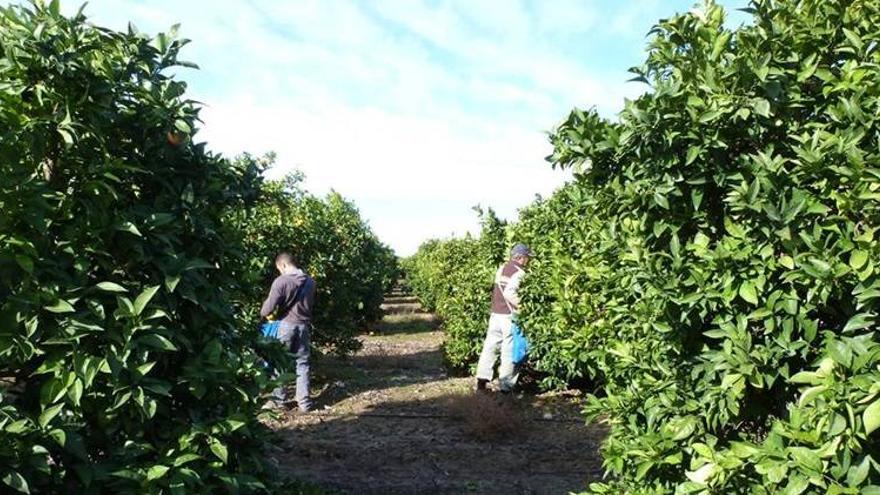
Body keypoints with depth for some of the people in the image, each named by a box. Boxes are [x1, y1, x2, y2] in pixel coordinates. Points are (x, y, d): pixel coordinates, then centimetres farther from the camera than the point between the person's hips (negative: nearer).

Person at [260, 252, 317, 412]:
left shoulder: (281, 281, -15)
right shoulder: (310, 281, 4)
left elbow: (268, 308, -14)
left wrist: (264, 313, 8)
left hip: (286, 325, -4)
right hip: (304, 325, 5)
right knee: (302, 363, 10)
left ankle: (279, 399, 17)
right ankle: (304, 401, 11)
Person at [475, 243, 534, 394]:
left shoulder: (501, 268, 12)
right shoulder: (519, 272, -12)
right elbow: (509, 292, -24)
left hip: (495, 313, 7)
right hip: (509, 315, -7)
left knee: (490, 346, 9)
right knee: (509, 351, 1)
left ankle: (481, 381, 8)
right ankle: (506, 386, 6)